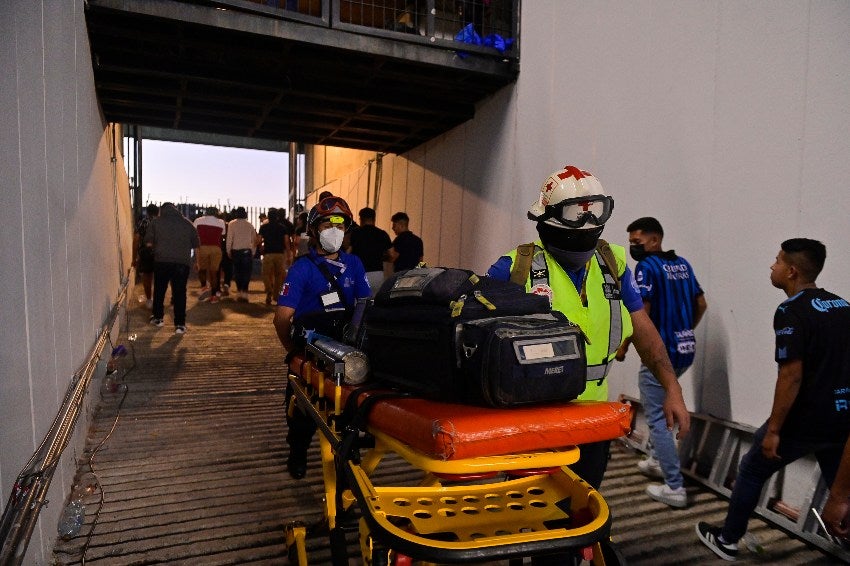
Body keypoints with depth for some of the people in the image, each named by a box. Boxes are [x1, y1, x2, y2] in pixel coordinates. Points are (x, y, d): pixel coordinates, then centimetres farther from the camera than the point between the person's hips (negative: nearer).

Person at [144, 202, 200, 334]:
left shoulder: (156, 222, 4)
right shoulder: (187, 223, 9)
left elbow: (148, 242, 2)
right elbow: (196, 245, 12)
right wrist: (196, 261, 25)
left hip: (161, 260, 0)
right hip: (182, 262, 0)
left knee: (159, 290, 17)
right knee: (180, 292, 2)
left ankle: (157, 317, 29)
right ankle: (180, 324, -1)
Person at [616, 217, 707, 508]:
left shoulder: (647, 266, -13)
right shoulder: (682, 264, 11)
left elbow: (641, 313, -20)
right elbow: (701, 303, 15)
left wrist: (623, 346, -9)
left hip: (660, 350, -9)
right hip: (685, 349, 9)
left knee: (657, 418, 0)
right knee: (659, 404, 27)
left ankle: (674, 487, 4)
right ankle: (659, 460, 34)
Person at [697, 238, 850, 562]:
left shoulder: (791, 311, -17)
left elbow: (791, 376, -21)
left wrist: (773, 430, -15)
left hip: (804, 419, -7)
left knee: (751, 472, 12)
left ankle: (727, 540, 26)